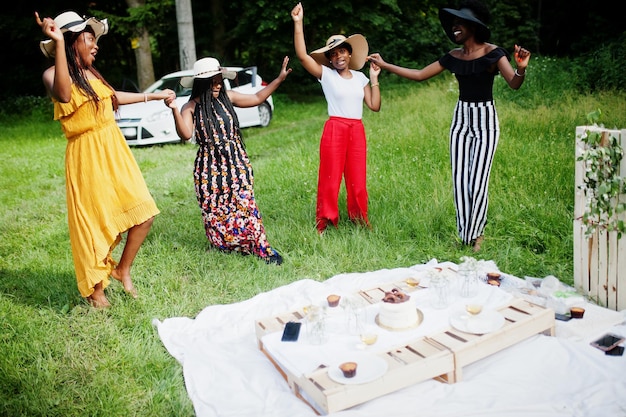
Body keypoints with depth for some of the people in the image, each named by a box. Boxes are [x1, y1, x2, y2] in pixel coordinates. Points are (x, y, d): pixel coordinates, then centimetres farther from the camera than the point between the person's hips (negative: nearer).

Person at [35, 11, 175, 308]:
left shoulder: (91, 73, 12)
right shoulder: (53, 74, -10)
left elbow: (113, 97, 31)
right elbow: (63, 95, -34)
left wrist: (154, 96, 40)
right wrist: (58, 42, -35)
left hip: (115, 151, 7)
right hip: (87, 158, -7)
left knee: (143, 213, 3)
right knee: (94, 225, 3)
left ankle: (123, 269, 24)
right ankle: (96, 290, 22)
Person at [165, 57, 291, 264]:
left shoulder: (227, 97, 4)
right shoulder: (191, 107, -4)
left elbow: (257, 98, 13)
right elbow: (185, 134, -17)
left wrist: (279, 78, 10)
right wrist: (175, 110, -29)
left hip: (236, 161, 1)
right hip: (210, 166, -1)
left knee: (244, 204, -6)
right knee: (215, 210, 4)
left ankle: (261, 248, -1)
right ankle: (227, 246, 22)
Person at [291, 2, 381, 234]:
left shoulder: (360, 77, 12)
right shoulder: (326, 75, 0)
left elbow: (375, 106, 7)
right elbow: (302, 55, -13)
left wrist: (374, 78, 5)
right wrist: (298, 23, -16)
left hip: (357, 131, 4)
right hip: (334, 129, -3)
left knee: (358, 180, 8)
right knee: (330, 180, -1)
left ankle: (359, 221, 23)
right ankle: (325, 223, 11)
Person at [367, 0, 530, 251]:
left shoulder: (493, 53, -9)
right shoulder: (453, 57, 5)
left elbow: (514, 84, -21)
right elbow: (420, 75, 9)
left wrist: (521, 69, -44)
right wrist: (384, 65, 8)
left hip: (485, 120, -5)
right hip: (461, 119, 5)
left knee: (478, 181, -6)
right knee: (459, 180, 4)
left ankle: (476, 234, 13)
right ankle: (464, 235, 17)